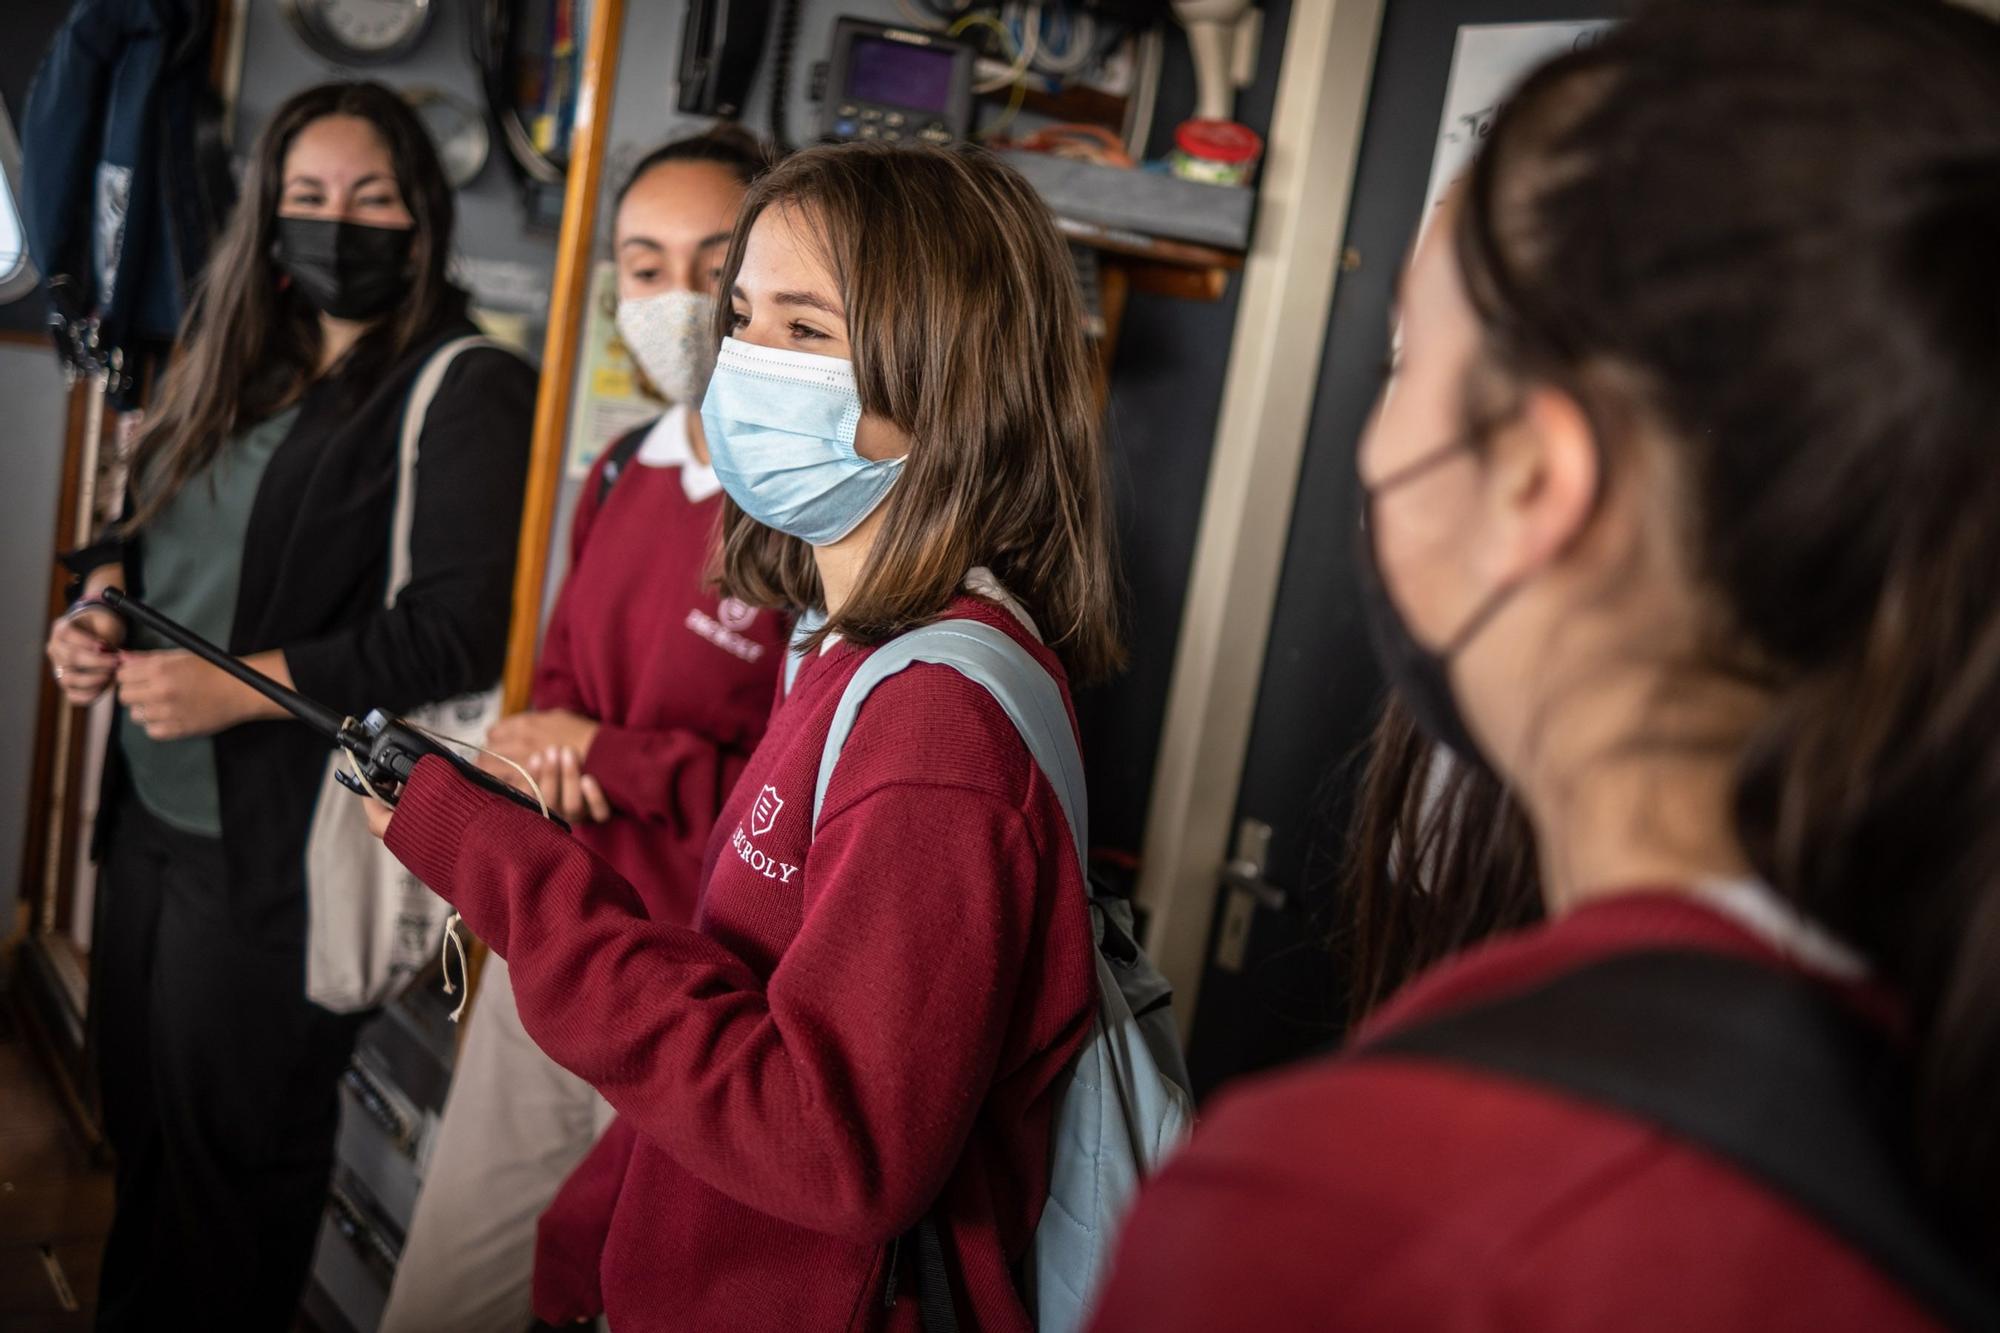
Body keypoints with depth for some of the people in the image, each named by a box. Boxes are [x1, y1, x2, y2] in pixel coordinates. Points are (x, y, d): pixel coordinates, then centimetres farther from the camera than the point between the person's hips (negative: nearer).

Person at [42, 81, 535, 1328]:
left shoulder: (467, 389, -13)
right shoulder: (249, 367, 12)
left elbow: (460, 628, -22)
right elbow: (156, 519, 23)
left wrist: (236, 687, -22)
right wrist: (104, 596, 1)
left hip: (278, 843, -7)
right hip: (153, 807, 8)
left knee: (233, 1134, 8)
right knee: (138, 1105, 21)